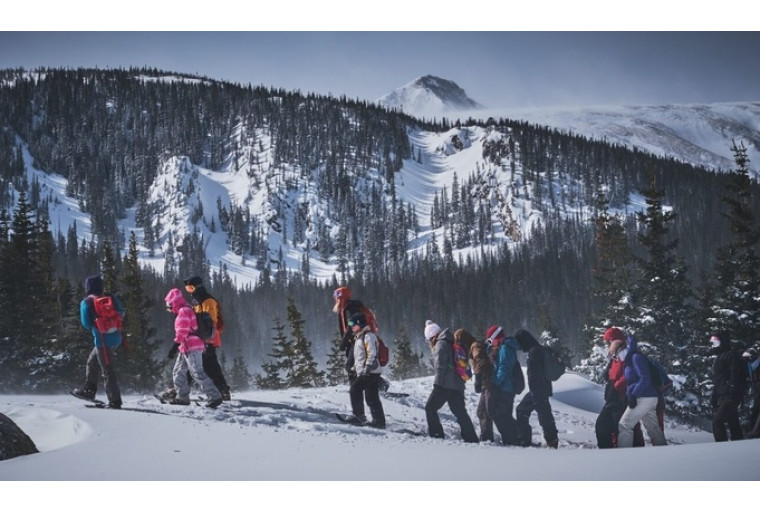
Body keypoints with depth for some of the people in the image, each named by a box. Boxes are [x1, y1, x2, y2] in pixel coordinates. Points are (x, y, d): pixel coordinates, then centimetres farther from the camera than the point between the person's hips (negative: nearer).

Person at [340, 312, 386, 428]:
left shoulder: (368, 336, -11)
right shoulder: (359, 337, 21)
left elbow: (372, 354, -20)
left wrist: (367, 368, -24)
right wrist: (355, 368, 25)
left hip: (370, 372, -10)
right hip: (363, 372, 10)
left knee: (355, 389, -11)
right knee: (372, 397, 7)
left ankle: (358, 416, -8)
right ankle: (379, 420, 6)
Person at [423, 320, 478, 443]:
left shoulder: (441, 344, -8)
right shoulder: (451, 343, 20)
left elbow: (440, 365, -16)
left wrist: (437, 382, -14)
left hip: (444, 385, -9)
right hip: (458, 385, 9)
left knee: (430, 408, 1)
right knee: (460, 412, 10)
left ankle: (436, 434, -5)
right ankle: (472, 438, 7)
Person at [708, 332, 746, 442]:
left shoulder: (732, 355, -8)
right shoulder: (720, 357, 22)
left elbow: (735, 375, -19)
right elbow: (716, 381, 26)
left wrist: (732, 393, -26)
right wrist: (714, 397, 21)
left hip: (730, 397, -10)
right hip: (722, 396, 10)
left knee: (717, 422, -17)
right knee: (734, 424, 9)